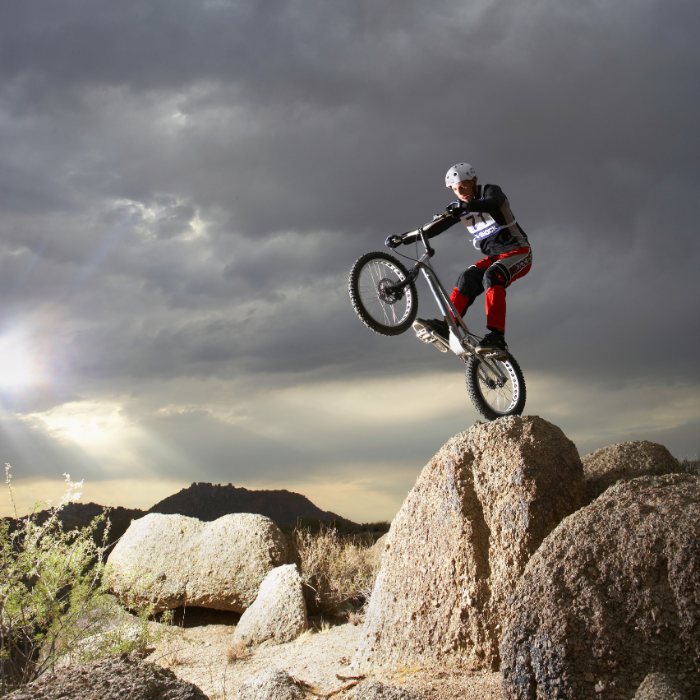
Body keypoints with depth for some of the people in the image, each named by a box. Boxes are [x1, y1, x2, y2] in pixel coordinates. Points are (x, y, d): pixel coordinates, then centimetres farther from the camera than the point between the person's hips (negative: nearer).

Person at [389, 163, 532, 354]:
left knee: (492, 276, -32)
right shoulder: (461, 208, 7)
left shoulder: (491, 191, -10)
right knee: (468, 278, -20)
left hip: (518, 252, -6)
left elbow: (494, 203, -34)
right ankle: (447, 327, -30)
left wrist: (467, 205, -53)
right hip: (494, 257, 6)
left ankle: (496, 336, -40)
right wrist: (405, 238, -9)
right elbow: (439, 226, 1)